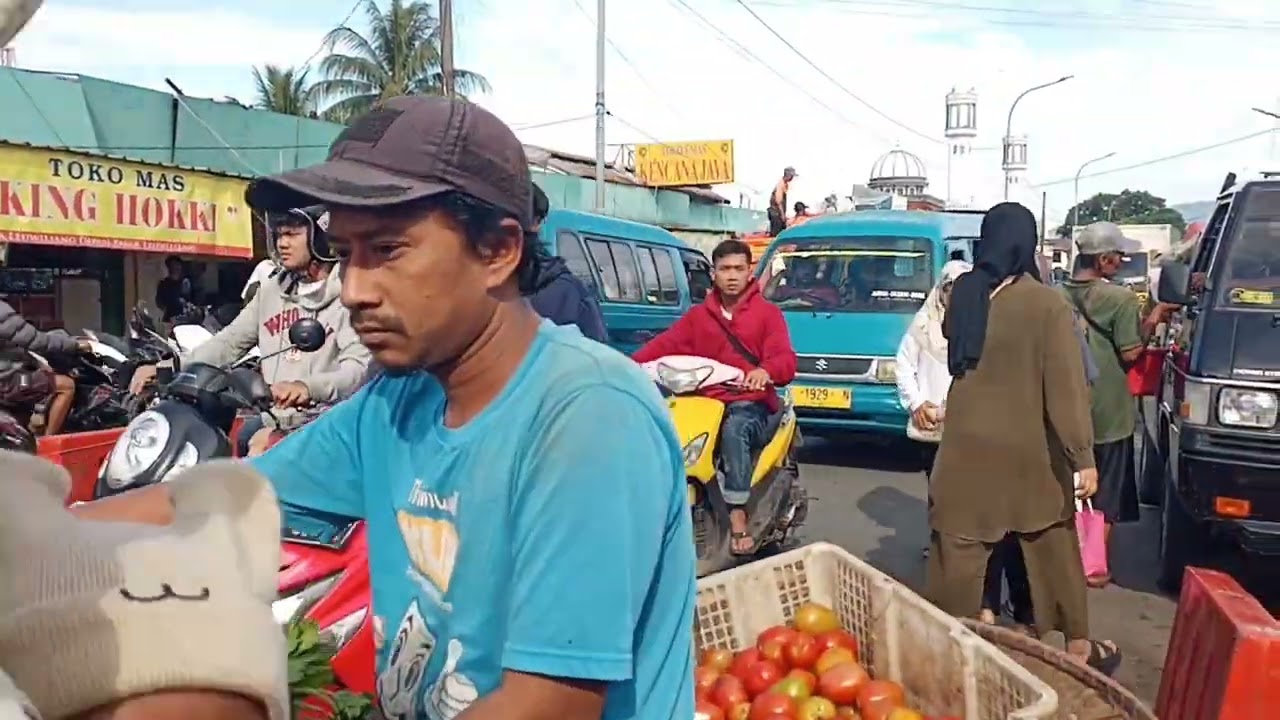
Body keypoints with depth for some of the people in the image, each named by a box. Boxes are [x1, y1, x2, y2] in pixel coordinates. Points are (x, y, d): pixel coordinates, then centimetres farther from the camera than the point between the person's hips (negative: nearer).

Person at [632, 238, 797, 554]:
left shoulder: (768, 313, 5)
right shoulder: (698, 315, 16)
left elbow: (786, 359, -9)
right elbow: (666, 343, 3)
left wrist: (766, 371, -34)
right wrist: (630, 364, -16)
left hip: (751, 403, -3)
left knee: (734, 430, -37)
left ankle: (737, 515, -37)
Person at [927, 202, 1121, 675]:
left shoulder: (963, 294, -3)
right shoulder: (1046, 304, -15)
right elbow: (1067, 387, -15)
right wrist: (1082, 455, -12)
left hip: (968, 443, 2)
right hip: (1030, 448, -2)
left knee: (957, 548, 8)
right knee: (1054, 547, 15)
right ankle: (1078, 645, 29)